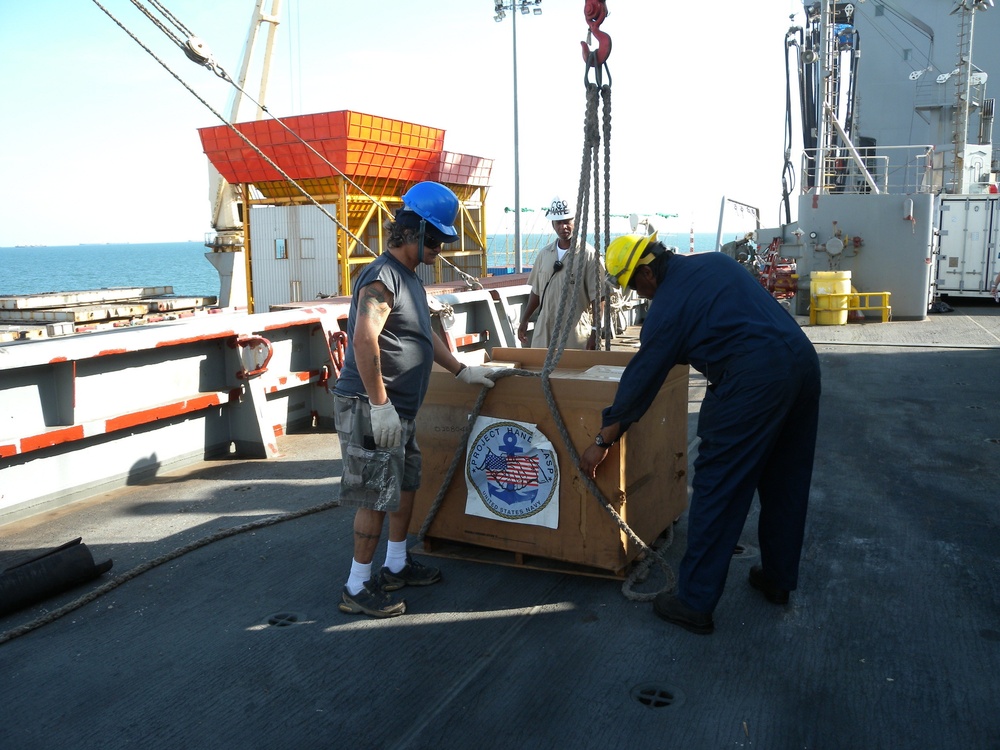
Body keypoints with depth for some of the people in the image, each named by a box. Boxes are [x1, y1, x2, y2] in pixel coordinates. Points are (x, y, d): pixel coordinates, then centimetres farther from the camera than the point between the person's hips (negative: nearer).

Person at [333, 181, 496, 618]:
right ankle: (357, 588, 10)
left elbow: (425, 334, 27)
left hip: (398, 410, 10)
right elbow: (364, 340, -30)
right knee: (376, 498, -3)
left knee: (406, 484, 18)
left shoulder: (409, 278, 16)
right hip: (369, 408, -10)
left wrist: (462, 372, 27)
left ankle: (397, 565, 35)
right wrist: (380, 405, -28)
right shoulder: (382, 277, -17)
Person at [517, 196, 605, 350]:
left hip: (575, 331, -5)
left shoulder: (589, 255, -6)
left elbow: (597, 298, -7)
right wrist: (524, 320, 15)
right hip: (544, 330, 5)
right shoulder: (544, 253, 9)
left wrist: (595, 331, -11)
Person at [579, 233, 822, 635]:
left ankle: (695, 602, 5)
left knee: (717, 485, -1)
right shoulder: (714, 262, 18)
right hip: (804, 359, 9)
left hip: (753, 378, -9)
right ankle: (778, 578, 35)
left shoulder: (668, 304, -3)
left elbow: (640, 380, 0)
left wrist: (602, 441, 9)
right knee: (786, 481, 19)